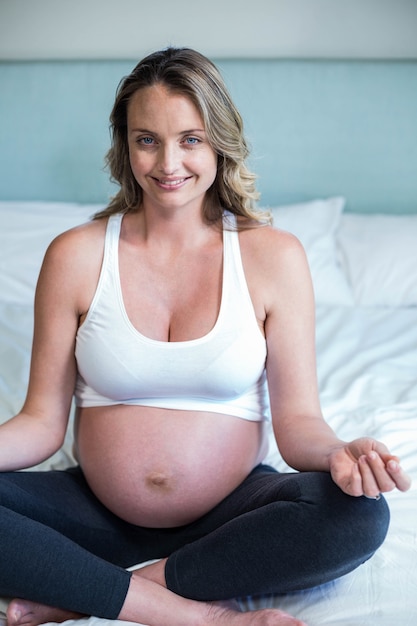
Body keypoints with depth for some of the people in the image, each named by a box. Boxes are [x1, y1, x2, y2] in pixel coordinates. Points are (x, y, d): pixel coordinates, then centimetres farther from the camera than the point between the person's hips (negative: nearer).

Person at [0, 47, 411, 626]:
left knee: (360, 515, -30)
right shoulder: (76, 255, -3)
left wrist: (337, 453, -29)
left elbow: (297, 418, -5)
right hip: (100, 510, 1)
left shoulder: (273, 256, -5)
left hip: (230, 513, 0)